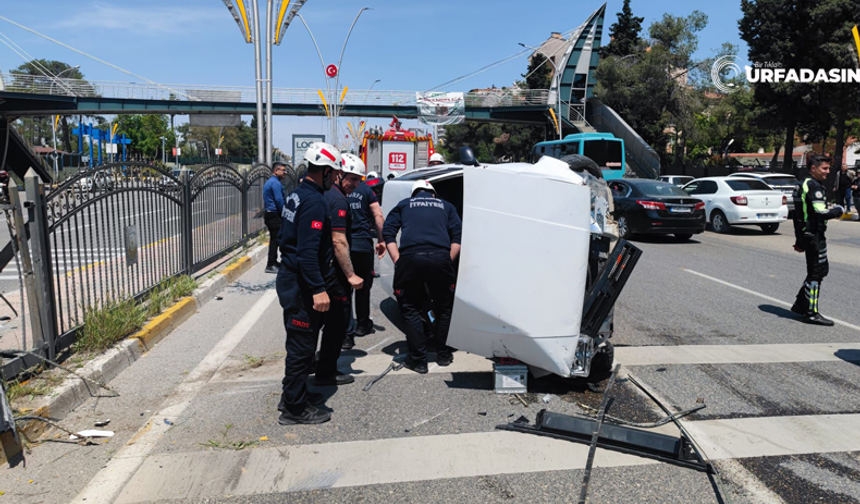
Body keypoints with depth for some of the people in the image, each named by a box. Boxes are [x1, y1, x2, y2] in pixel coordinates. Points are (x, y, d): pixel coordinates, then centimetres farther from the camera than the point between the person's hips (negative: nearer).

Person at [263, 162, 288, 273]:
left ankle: (273, 262, 25)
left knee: (274, 239, 16)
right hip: (274, 215, -10)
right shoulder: (276, 183, -15)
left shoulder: (269, 182, 18)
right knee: (275, 239, -7)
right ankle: (271, 265, -5)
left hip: (269, 214, 10)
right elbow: (279, 200, -20)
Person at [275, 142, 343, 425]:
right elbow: (308, 251, -27)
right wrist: (318, 289, -28)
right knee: (302, 345, 0)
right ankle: (294, 409, 12)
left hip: (292, 278, 11)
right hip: (300, 284, -11)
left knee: (300, 343, 21)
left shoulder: (297, 194, 13)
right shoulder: (314, 202, -20)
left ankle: (294, 396, 34)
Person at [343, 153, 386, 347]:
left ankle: (346, 333, 2)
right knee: (363, 286, 18)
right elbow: (378, 216, -3)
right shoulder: (365, 189, 0)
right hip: (363, 245, 0)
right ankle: (362, 324, 32)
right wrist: (381, 240, 6)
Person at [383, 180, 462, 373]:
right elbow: (458, 235, 14)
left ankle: (418, 359, 10)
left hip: (409, 258, -1)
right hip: (440, 258, 1)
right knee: (444, 309, 18)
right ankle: (443, 355, 27)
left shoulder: (404, 205, 25)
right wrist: (449, 261, 13)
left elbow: (388, 232, 12)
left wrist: (397, 260, 8)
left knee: (411, 310, 12)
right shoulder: (445, 206, 26)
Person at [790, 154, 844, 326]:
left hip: (806, 234, 10)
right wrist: (838, 210, -6)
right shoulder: (815, 187, -15)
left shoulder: (804, 185, 17)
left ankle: (800, 304, 24)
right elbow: (822, 213, -26)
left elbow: (800, 214, 21)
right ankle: (811, 313, 0)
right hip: (814, 236, -10)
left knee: (821, 269, 18)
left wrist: (799, 240, 24)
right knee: (816, 273, -5)